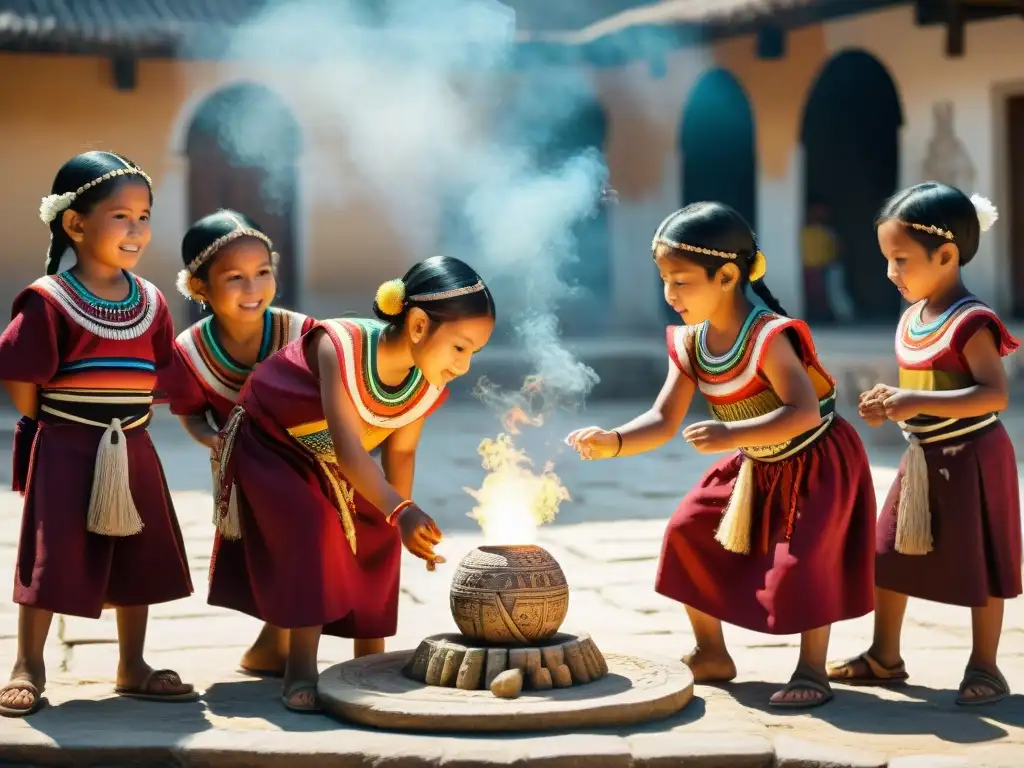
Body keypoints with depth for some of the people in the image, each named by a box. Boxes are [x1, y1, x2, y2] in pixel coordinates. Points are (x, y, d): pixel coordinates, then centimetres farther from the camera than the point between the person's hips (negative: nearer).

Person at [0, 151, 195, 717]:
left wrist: (128, 420, 2)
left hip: (133, 453, 6)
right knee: (51, 559, -1)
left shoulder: (150, 302, 4)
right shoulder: (48, 302, -14)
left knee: (137, 560, 12)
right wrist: (56, 426, -4)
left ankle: (132, 667, 25)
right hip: (65, 454, -6)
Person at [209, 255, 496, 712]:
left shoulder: (428, 386, -18)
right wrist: (401, 512, -58)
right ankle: (300, 670, -22)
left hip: (329, 465, 7)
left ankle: (370, 657, 15)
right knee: (312, 525, -25)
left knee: (375, 536, -2)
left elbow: (400, 452, -1)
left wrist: (401, 523, 3)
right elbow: (348, 448, -47)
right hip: (269, 443, -7)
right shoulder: (340, 347, -39)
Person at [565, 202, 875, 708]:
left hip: (817, 464, -8)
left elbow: (803, 411, -37)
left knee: (802, 558, -20)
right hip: (756, 468, 8)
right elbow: (663, 420, -9)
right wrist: (613, 442, -27)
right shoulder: (689, 344, -7)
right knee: (689, 530, 4)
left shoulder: (768, 337, -30)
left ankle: (812, 672, -2)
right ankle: (711, 656, 17)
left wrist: (732, 434, -45)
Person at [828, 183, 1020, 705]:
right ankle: (884, 657, 24)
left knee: (979, 565, 2)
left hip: (971, 460, -9)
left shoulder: (970, 323, -19)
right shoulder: (912, 318, 8)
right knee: (887, 553, 11)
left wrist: (917, 402, -32)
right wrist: (890, 403, -1)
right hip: (923, 460, 9)